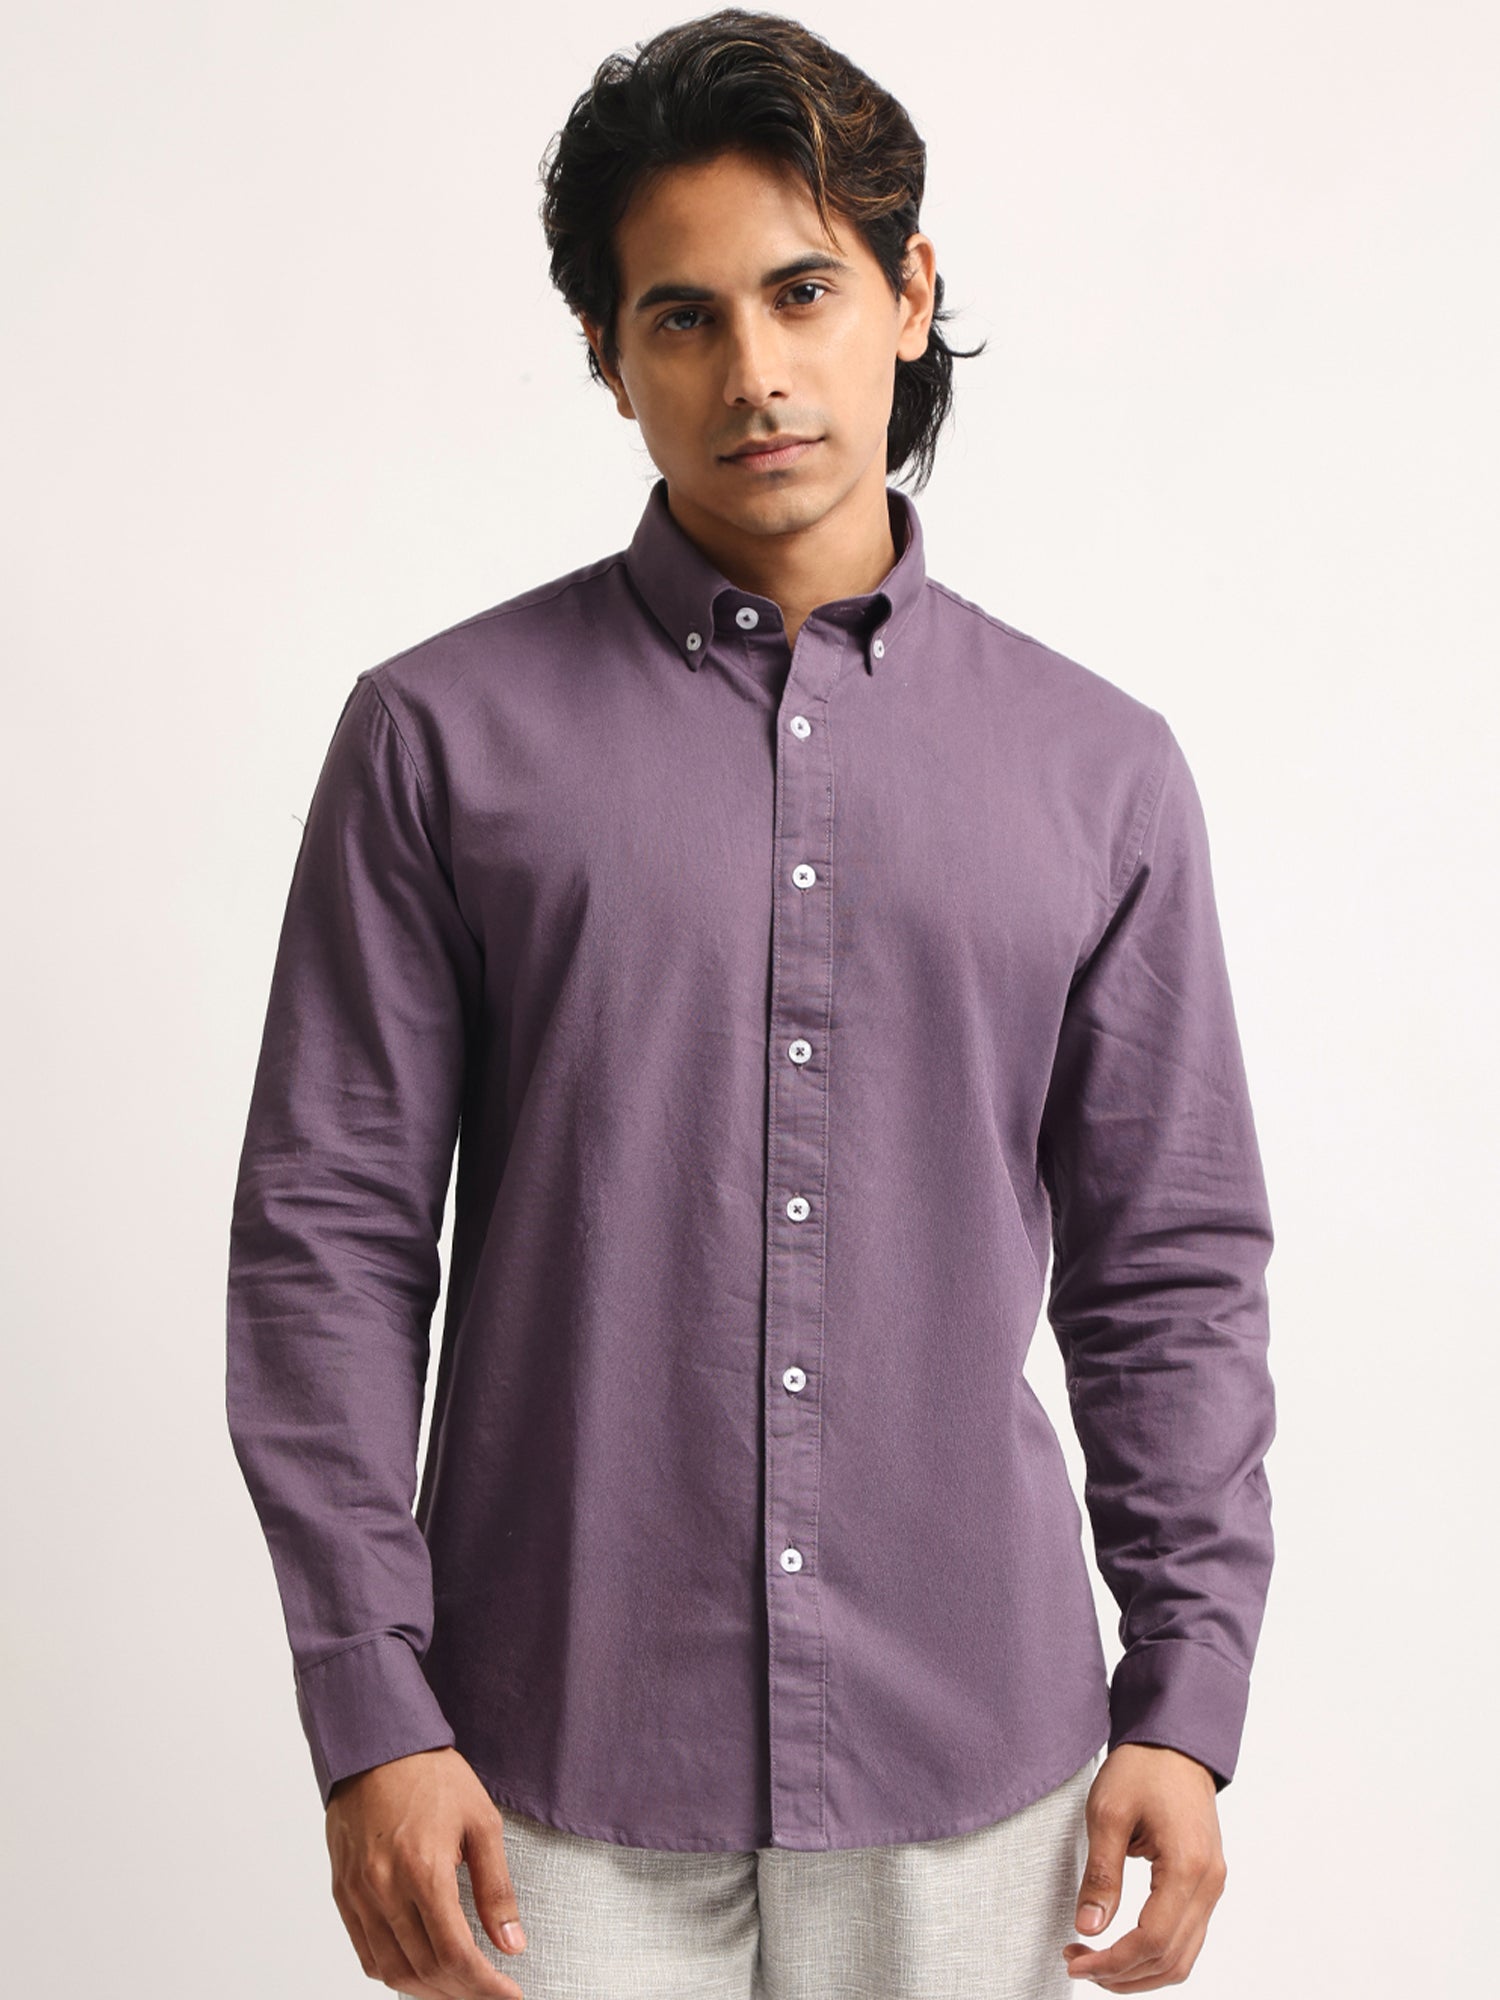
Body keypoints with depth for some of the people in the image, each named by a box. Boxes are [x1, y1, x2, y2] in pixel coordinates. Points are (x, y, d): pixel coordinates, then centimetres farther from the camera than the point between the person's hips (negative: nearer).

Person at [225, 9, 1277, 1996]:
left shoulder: (1101, 769, 4)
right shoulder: (443, 735, -2)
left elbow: (1174, 1264, 7)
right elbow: (326, 1237, -2)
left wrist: (1186, 1698, 2)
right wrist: (370, 1713, -7)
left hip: (968, 1763, 2)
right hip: (558, 1768, -1)